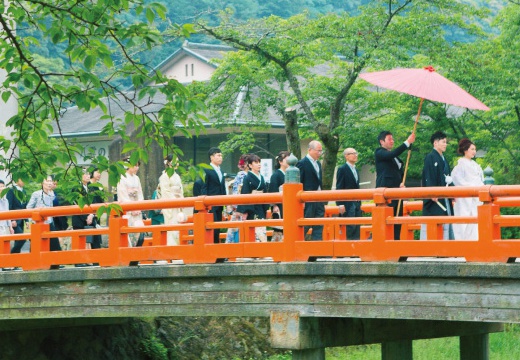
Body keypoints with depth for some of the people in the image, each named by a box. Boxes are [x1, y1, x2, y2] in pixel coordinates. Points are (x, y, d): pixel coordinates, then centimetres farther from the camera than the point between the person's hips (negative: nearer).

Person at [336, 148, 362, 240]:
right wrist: (340, 204, -17)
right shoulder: (342, 170, -5)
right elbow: (339, 188, -10)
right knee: (350, 226, -13)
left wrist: (359, 203, 16)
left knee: (356, 228, 5)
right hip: (347, 204, -8)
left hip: (356, 203, 8)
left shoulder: (355, 170, 19)